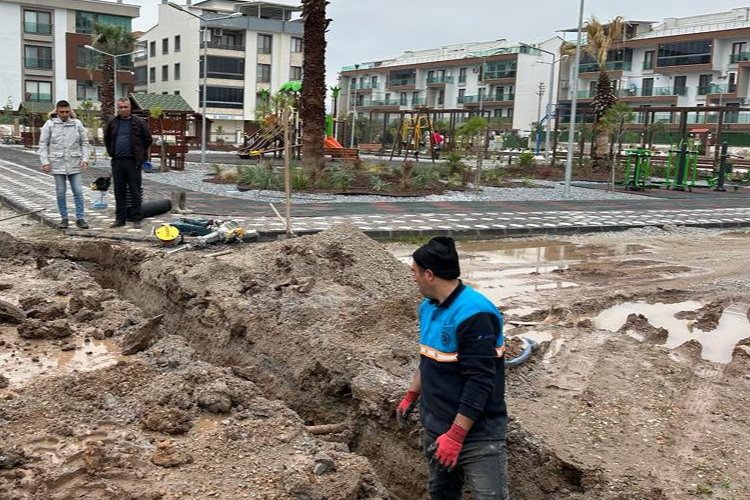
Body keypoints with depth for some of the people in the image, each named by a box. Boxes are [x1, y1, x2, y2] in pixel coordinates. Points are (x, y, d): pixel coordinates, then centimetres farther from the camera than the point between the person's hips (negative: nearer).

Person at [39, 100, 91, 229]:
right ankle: (64, 218, 15)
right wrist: (45, 162, -6)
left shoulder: (77, 123, 2)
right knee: (60, 193, 6)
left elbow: (84, 142, 6)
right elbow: (43, 145, 1)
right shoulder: (50, 124, -1)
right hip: (57, 164, 0)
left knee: (78, 192, -1)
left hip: (74, 164, 0)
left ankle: (80, 218, 5)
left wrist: (85, 159, -4)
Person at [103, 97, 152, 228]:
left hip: (133, 161, -4)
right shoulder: (112, 123, 10)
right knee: (119, 191, 8)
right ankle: (120, 218, 15)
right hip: (117, 161, 4)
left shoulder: (138, 122, 0)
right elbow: (107, 139, 23)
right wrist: (111, 152, 15)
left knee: (135, 191, 0)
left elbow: (148, 139, 5)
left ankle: (136, 218, 6)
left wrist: (140, 153, 5)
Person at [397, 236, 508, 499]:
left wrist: (455, 436, -24)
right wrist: (411, 397, 23)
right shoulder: (428, 306, 5)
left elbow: (480, 382, -26)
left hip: (477, 434, -9)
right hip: (436, 428, 9)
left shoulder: (473, 314, -24)